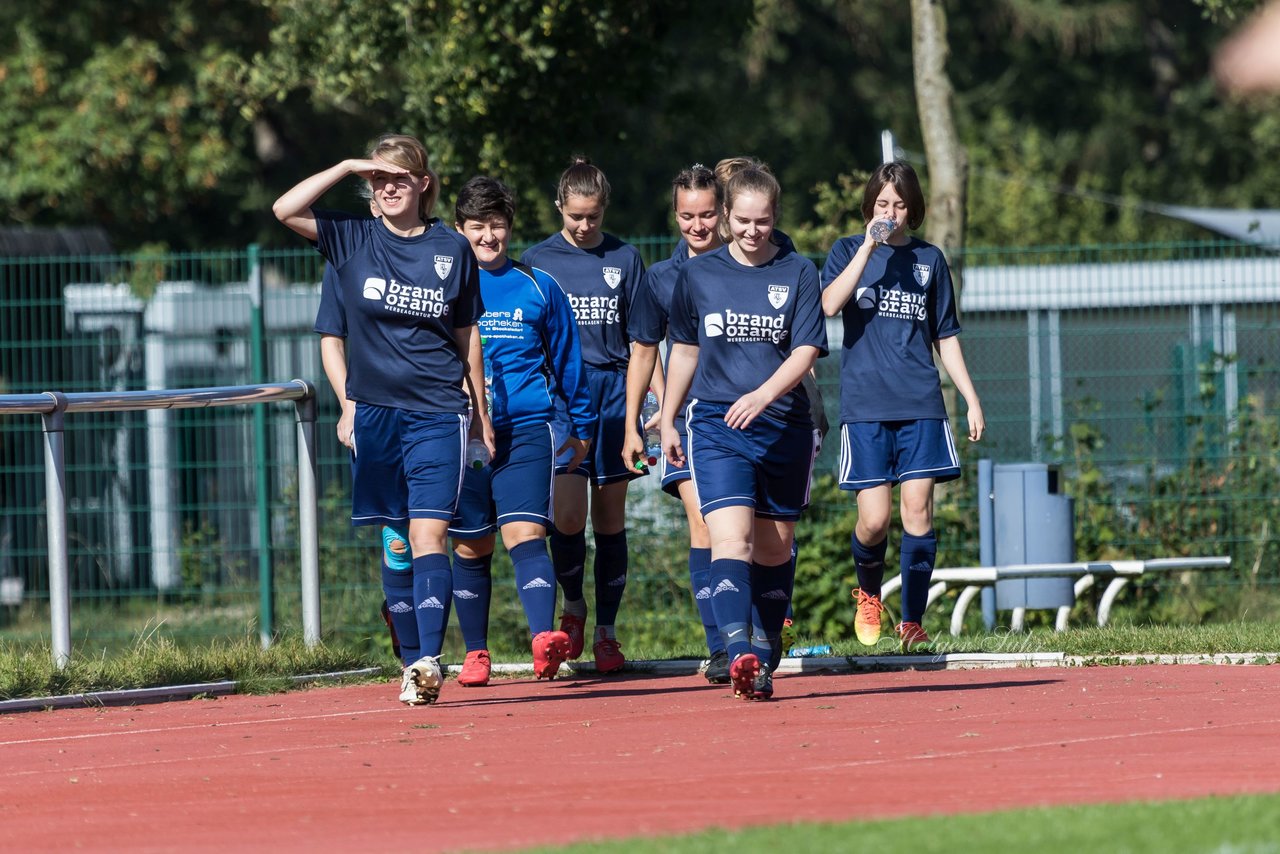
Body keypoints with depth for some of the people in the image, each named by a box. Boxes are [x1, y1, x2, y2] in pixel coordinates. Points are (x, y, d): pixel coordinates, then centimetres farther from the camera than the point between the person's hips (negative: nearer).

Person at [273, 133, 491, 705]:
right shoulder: (353, 241, 5)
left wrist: (480, 413, 16)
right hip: (374, 415, 1)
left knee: (427, 535, -13)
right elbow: (285, 209, -9)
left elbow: (468, 335, 14)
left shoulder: (452, 249, 6)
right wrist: (348, 167, -8)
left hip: (438, 413, -1)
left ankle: (428, 662, -23)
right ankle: (412, 665, 14)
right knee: (395, 544, 6)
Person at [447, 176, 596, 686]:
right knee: (470, 547, 6)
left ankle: (544, 636, -31)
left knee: (524, 534, -17)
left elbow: (567, 358, 17)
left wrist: (582, 426, 21)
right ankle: (476, 654, 18)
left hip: (526, 433, -1)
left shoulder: (538, 288, 8)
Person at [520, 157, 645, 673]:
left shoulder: (624, 259, 8)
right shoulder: (537, 260, 6)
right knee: (567, 516, -14)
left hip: (614, 391, 1)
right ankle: (572, 605, 12)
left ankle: (606, 631, 10)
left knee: (610, 518, 2)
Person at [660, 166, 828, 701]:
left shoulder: (799, 274, 2)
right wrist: (667, 420, 21)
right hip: (715, 425, -1)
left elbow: (805, 351, -7)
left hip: (783, 428, 1)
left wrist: (763, 395, -23)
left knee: (774, 547, 10)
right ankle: (738, 653, -31)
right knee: (731, 537, -18)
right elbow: (684, 350, 18)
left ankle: (764, 654, 25)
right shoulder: (698, 274, 6)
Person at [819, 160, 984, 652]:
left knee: (917, 509, -8)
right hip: (865, 404, -2)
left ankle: (912, 621, 0)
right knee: (874, 519, -7)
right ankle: (867, 592, 23)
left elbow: (945, 337, 18)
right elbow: (829, 305, -13)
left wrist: (972, 400, 13)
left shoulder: (928, 260, 13)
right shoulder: (849, 251, 7)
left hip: (920, 404, 2)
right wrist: (869, 247, -16)